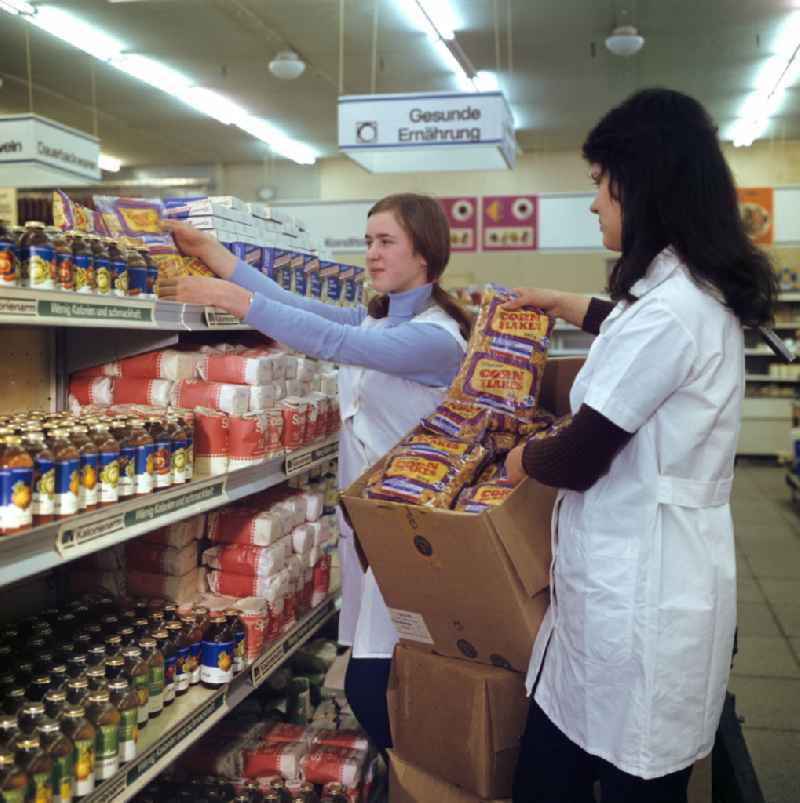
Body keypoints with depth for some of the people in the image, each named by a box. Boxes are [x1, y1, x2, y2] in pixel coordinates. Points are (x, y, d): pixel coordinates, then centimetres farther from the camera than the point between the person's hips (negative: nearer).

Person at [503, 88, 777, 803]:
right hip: (659, 571, 9)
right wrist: (562, 305, 42)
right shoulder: (707, 294, 8)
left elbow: (581, 458, -18)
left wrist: (522, 459, 4)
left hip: (636, 589, -9)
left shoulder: (666, 309, -24)